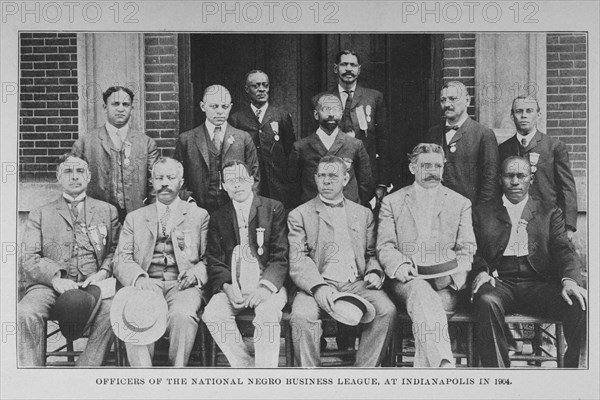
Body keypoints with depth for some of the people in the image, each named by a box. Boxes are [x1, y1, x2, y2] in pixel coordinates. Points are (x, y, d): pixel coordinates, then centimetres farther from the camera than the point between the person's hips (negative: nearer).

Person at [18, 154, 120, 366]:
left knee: (112, 310, -34)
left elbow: (116, 250, 15)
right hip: (50, 286, 0)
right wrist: (55, 278, -11)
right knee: (26, 313, -33)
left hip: (92, 285, 0)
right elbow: (29, 259, 8)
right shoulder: (40, 215, 20)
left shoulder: (107, 211, 22)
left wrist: (104, 272, -7)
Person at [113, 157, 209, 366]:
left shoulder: (199, 215, 19)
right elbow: (121, 260, 11)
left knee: (182, 315, -35)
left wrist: (195, 273, -11)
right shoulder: (134, 218, 23)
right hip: (146, 284, 1)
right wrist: (138, 278, -11)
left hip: (182, 285, -1)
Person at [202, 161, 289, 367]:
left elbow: (280, 257, -1)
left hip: (268, 283, -2)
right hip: (232, 285, 3)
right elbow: (215, 260, 9)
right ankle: (247, 366, -14)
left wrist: (264, 287, -17)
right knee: (212, 315, -26)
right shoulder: (218, 217, 15)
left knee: (268, 315, -33)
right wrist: (228, 286, -12)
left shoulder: (274, 209, 6)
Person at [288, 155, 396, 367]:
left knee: (387, 311, -26)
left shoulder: (363, 214, 21)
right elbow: (298, 260, -1)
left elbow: (372, 254, 22)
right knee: (302, 316, -32)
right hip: (317, 285, -2)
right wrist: (318, 287, -19)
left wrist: (374, 272, -2)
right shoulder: (299, 215, 10)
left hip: (356, 284, 2)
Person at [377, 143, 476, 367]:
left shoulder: (461, 203, 18)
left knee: (422, 311, -32)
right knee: (421, 291, -36)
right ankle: (444, 364, -51)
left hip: (446, 284, 2)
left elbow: (467, 250, 11)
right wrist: (399, 266, -14)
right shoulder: (392, 202, 16)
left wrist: (451, 275, -9)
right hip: (407, 281, -1)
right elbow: (385, 247, 8)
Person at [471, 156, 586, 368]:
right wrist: (481, 271, -14)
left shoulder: (549, 212, 19)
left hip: (538, 284, 1)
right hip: (499, 282, -1)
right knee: (487, 301, -36)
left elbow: (563, 250, 6)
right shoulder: (482, 213, 18)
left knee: (580, 306, -28)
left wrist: (570, 279, -16)